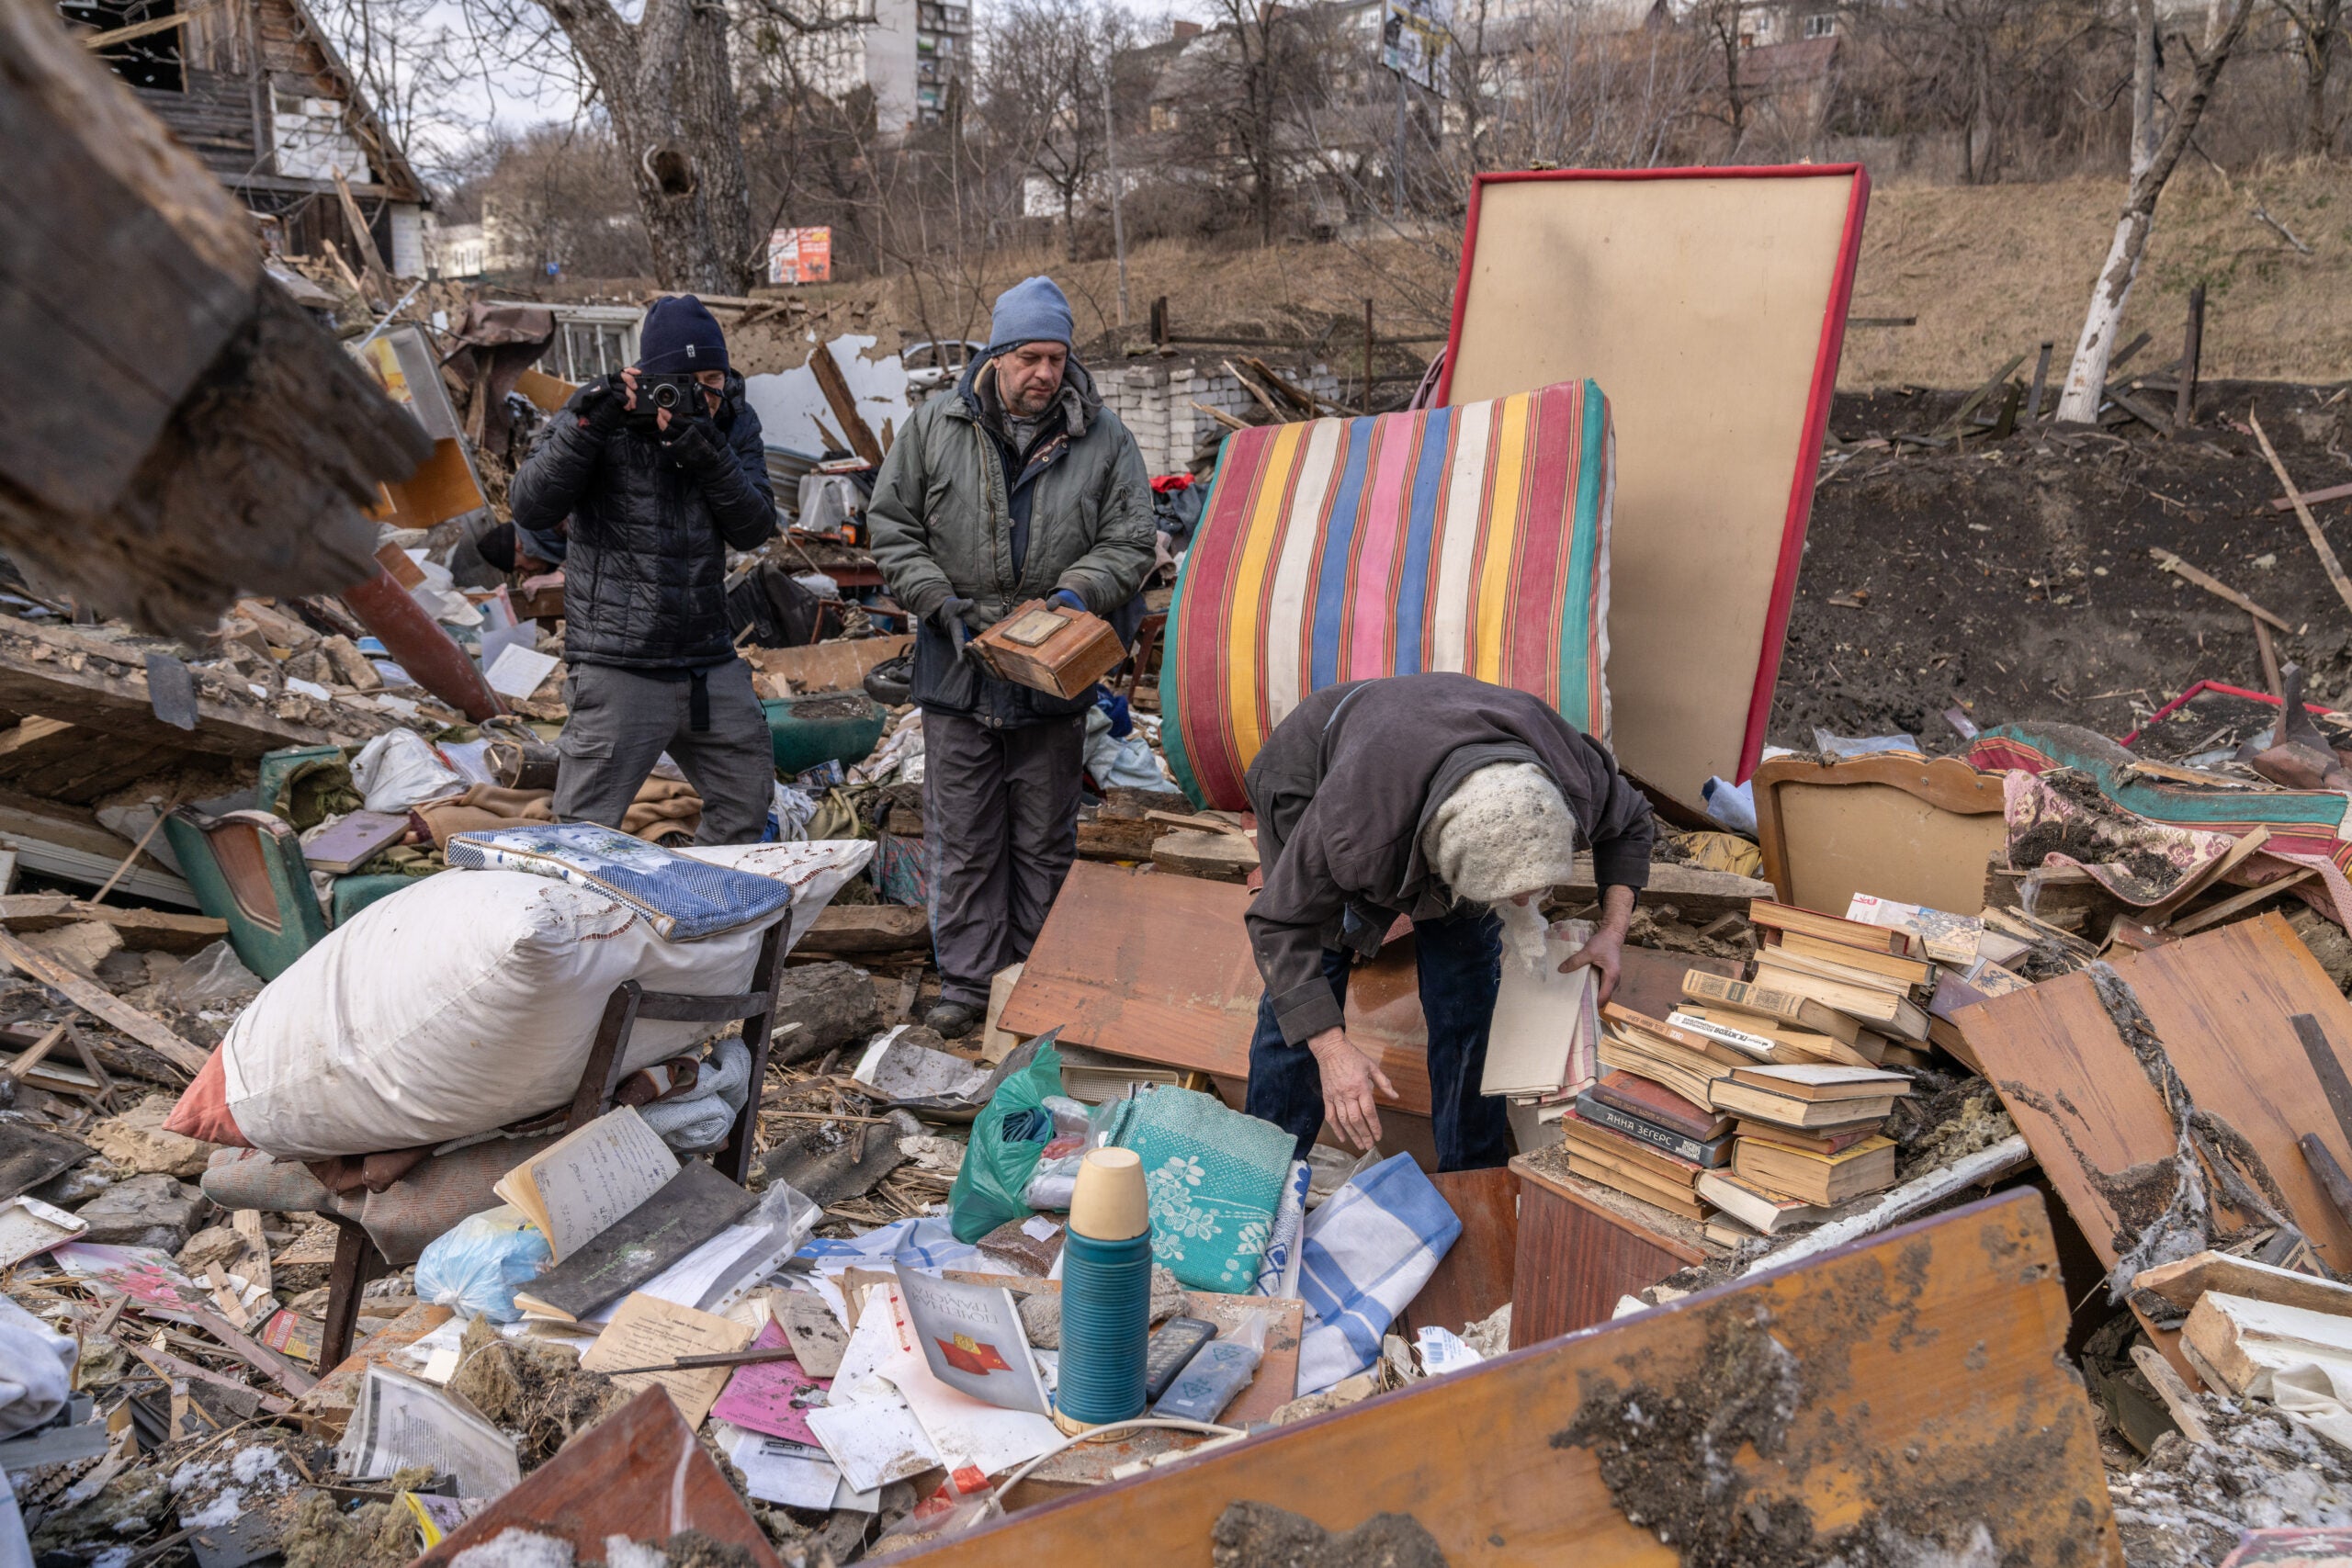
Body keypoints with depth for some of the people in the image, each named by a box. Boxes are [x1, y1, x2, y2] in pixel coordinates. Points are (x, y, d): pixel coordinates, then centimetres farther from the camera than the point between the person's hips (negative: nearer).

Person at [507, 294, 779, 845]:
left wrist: (709, 454, -20)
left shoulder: (734, 423, 5)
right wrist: (586, 426, -24)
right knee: (585, 834, -3)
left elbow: (754, 528, -5)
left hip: (711, 665, 5)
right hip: (619, 669, -5)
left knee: (748, 802, 18)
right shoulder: (602, 413, -6)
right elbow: (530, 511, -14)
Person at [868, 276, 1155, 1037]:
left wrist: (1080, 591, -17)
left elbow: (1130, 543, 2)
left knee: (1045, 841, 12)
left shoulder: (1104, 438, -1)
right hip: (957, 671, 0)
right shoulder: (934, 426, 0)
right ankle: (969, 979, 20)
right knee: (963, 839, 8)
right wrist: (940, 601, -9)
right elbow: (892, 527, 4)